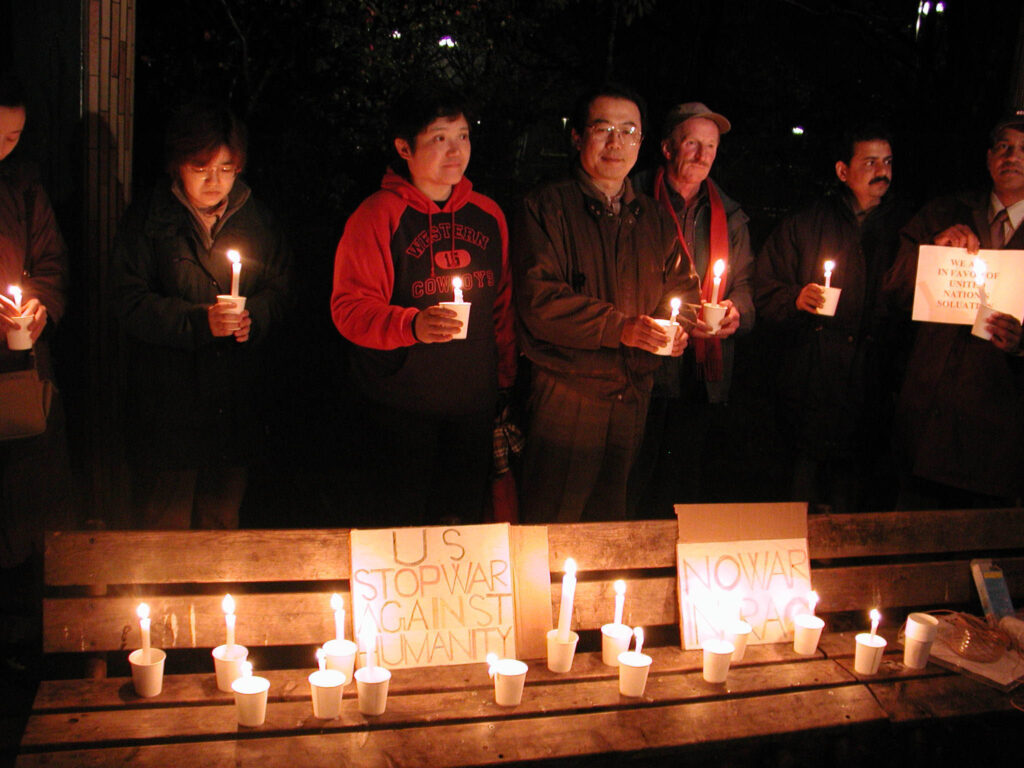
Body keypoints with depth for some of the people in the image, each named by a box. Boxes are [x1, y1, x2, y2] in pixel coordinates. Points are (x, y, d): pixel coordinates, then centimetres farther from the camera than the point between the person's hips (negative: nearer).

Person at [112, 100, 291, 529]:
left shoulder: (256, 218, 10)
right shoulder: (147, 218, 0)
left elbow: (280, 291, 11)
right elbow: (131, 303, -7)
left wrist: (252, 317, -11)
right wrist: (199, 321, -20)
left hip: (236, 405, 3)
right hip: (167, 402, -3)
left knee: (222, 520, 12)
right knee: (163, 526, 2)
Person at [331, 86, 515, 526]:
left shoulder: (488, 214, 10)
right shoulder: (377, 215, -7)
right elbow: (349, 309, -12)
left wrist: (505, 376, 16)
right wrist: (412, 325, -27)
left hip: (474, 405, 5)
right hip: (401, 407, -4)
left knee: (464, 520, 10)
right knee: (402, 526, 1)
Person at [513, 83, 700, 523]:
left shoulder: (654, 219, 15)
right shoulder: (546, 207, -4)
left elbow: (683, 287, 20)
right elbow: (538, 301, -14)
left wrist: (678, 328, -3)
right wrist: (620, 327, -21)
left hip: (634, 396, 5)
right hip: (565, 394, -5)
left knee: (611, 528, 14)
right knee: (552, 527, -1)